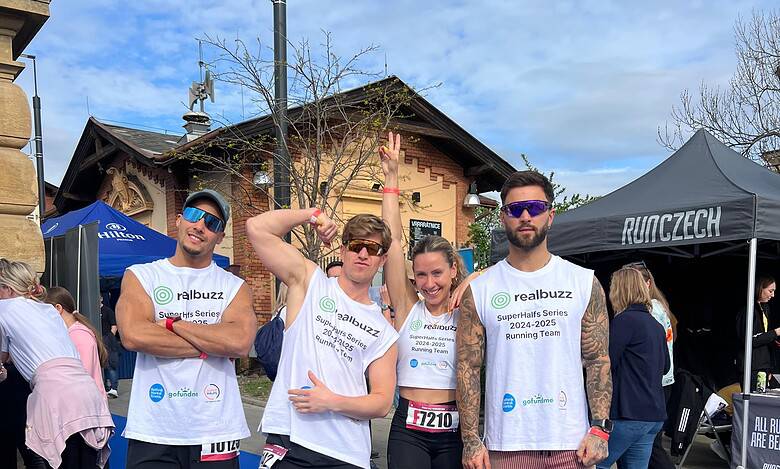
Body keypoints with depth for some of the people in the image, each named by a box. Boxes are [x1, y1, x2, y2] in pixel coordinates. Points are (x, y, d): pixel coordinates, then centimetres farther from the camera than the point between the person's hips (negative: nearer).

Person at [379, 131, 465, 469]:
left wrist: (467, 289, -10)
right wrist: (391, 177, -6)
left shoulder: (465, 314, 1)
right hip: (408, 428, -1)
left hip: (453, 429, 1)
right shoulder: (408, 310, 0)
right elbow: (394, 242, -4)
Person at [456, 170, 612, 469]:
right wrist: (471, 441, -5)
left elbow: (599, 361, 3)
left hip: (571, 444, 1)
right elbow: (468, 368, 0)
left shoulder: (585, 283, 2)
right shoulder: (478, 291, 0)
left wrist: (600, 428, -5)